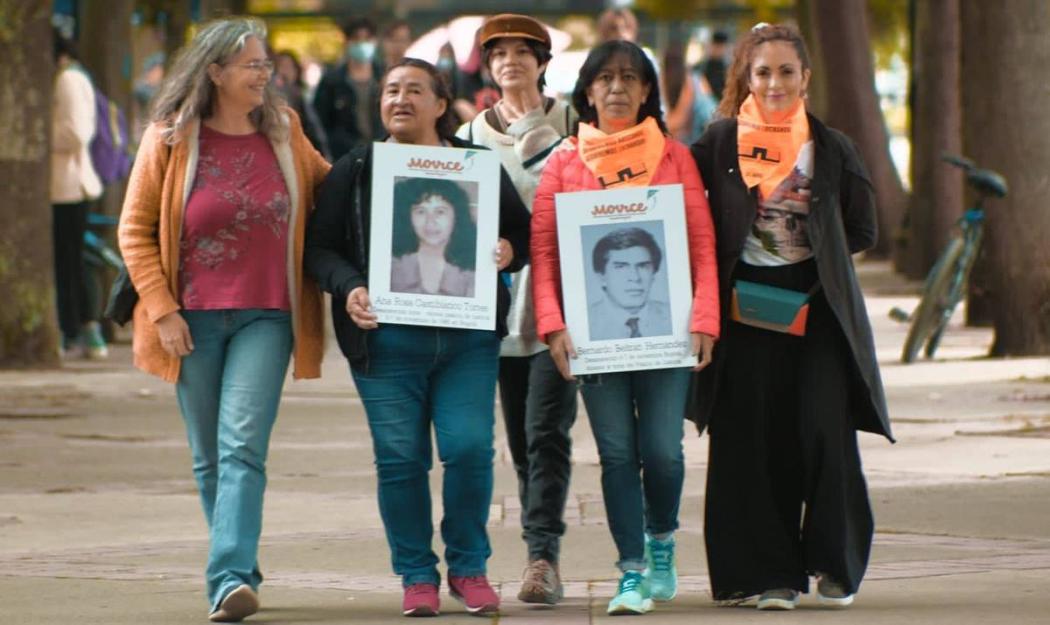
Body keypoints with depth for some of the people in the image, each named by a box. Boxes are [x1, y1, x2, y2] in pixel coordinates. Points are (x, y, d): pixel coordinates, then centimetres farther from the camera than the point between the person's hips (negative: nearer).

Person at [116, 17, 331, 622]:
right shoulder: (171, 139, 0)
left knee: (242, 447, -15)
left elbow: (327, 187, 24)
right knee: (209, 456, 8)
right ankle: (240, 568, 23)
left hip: (266, 316, 0)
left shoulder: (285, 134, 6)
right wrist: (162, 309, -5)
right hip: (194, 319, 0)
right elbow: (136, 229, 2)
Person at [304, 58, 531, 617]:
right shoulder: (353, 171, 9)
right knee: (400, 457, -2)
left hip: (468, 339, 0)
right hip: (388, 339, 0)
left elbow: (522, 230, 14)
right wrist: (349, 288, -13)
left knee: (469, 449, -8)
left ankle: (468, 567, 10)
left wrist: (509, 251, -9)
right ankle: (416, 576, 10)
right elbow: (320, 247, 6)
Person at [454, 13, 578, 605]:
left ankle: (543, 555, -17)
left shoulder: (572, 127, 4)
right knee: (522, 438, 5)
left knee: (545, 430, -13)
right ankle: (544, 558, 12)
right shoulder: (471, 138, 13)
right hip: (501, 301, 3)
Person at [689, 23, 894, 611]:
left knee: (825, 430, -10)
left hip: (818, 309, 0)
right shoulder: (719, 142, 4)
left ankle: (835, 562, 5)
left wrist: (817, 258, 2)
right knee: (754, 442, -3)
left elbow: (863, 230, 11)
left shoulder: (833, 147, 6)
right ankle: (773, 572, 4)